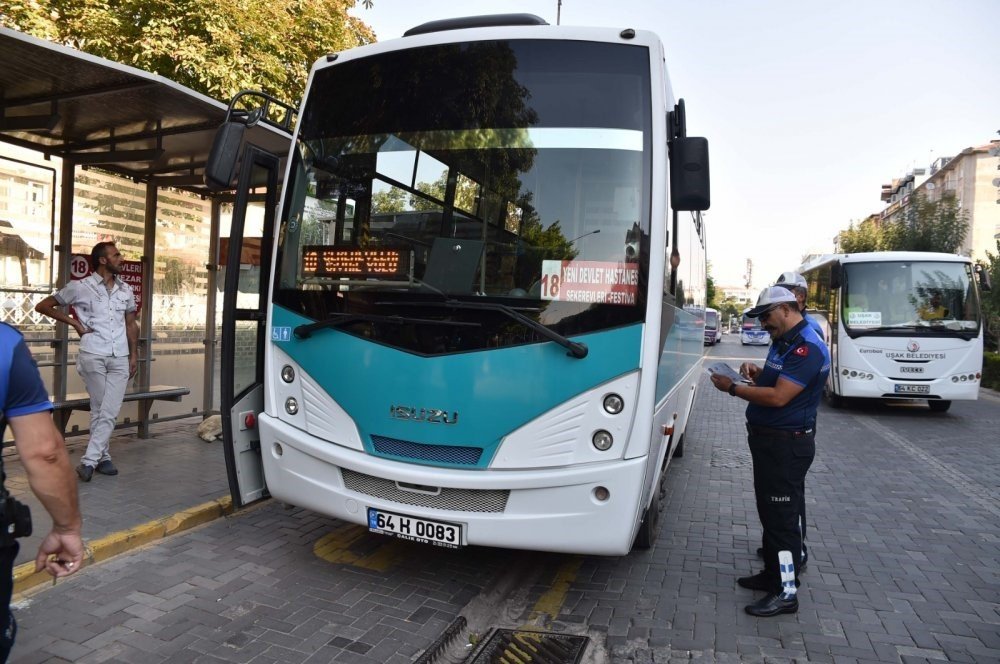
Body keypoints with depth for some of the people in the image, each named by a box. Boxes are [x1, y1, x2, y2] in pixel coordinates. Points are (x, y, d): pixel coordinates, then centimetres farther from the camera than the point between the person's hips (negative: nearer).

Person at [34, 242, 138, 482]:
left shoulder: (126, 290, 12)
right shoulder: (80, 287, -1)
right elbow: (43, 306, 6)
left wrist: (134, 355, 12)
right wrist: (74, 322, -2)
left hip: (120, 358, 3)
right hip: (93, 356, -3)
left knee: (110, 411, -3)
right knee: (99, 410, 4)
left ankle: (89, 461, 3)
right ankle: (103, 458, 13)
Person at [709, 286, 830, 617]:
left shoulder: (807, 348, -20)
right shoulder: (783, 341, 13)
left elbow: (778, 397, -26)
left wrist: (733, 388, -18)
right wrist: (758, 373, 5)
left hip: (787, 444, -11)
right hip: (768, 440, 11)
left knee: (782, 516, -4)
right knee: (769, 511, 19)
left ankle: (786, 593, 6)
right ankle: (772, 573, 33)